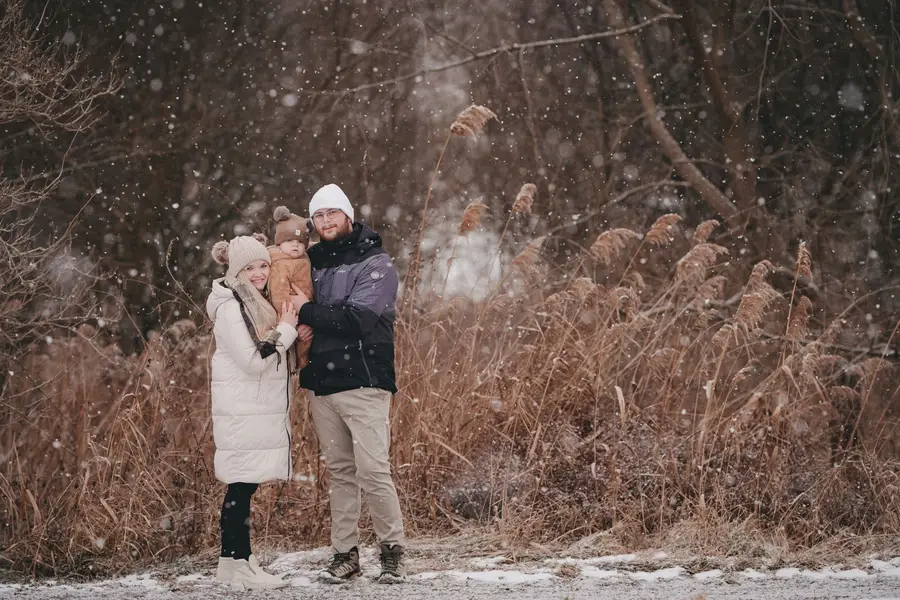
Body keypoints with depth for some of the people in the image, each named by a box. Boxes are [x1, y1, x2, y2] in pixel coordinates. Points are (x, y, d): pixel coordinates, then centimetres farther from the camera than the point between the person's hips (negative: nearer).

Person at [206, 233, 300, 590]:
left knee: (243, 486, 10)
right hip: (242, 410, -9)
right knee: (242, 486, -8)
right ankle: (239, 564, -6)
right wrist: (287, 330, -9)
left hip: (260, 409, 9)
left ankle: (232, 561, 14)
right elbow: (254, 360, -18)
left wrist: (287, 330, 4)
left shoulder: (257, 303, 16)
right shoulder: (230, 307, -13)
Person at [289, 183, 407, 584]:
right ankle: (344, 554, 13)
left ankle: (392, 551, 1)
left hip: (363, 383, -6)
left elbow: (357, 319, -17)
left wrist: (308, 311, -10)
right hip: (321, 384, 6)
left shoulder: (376, 264, -5)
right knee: (339, 472, 9)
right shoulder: (313, 263, 14)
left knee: (373, 470, -10)